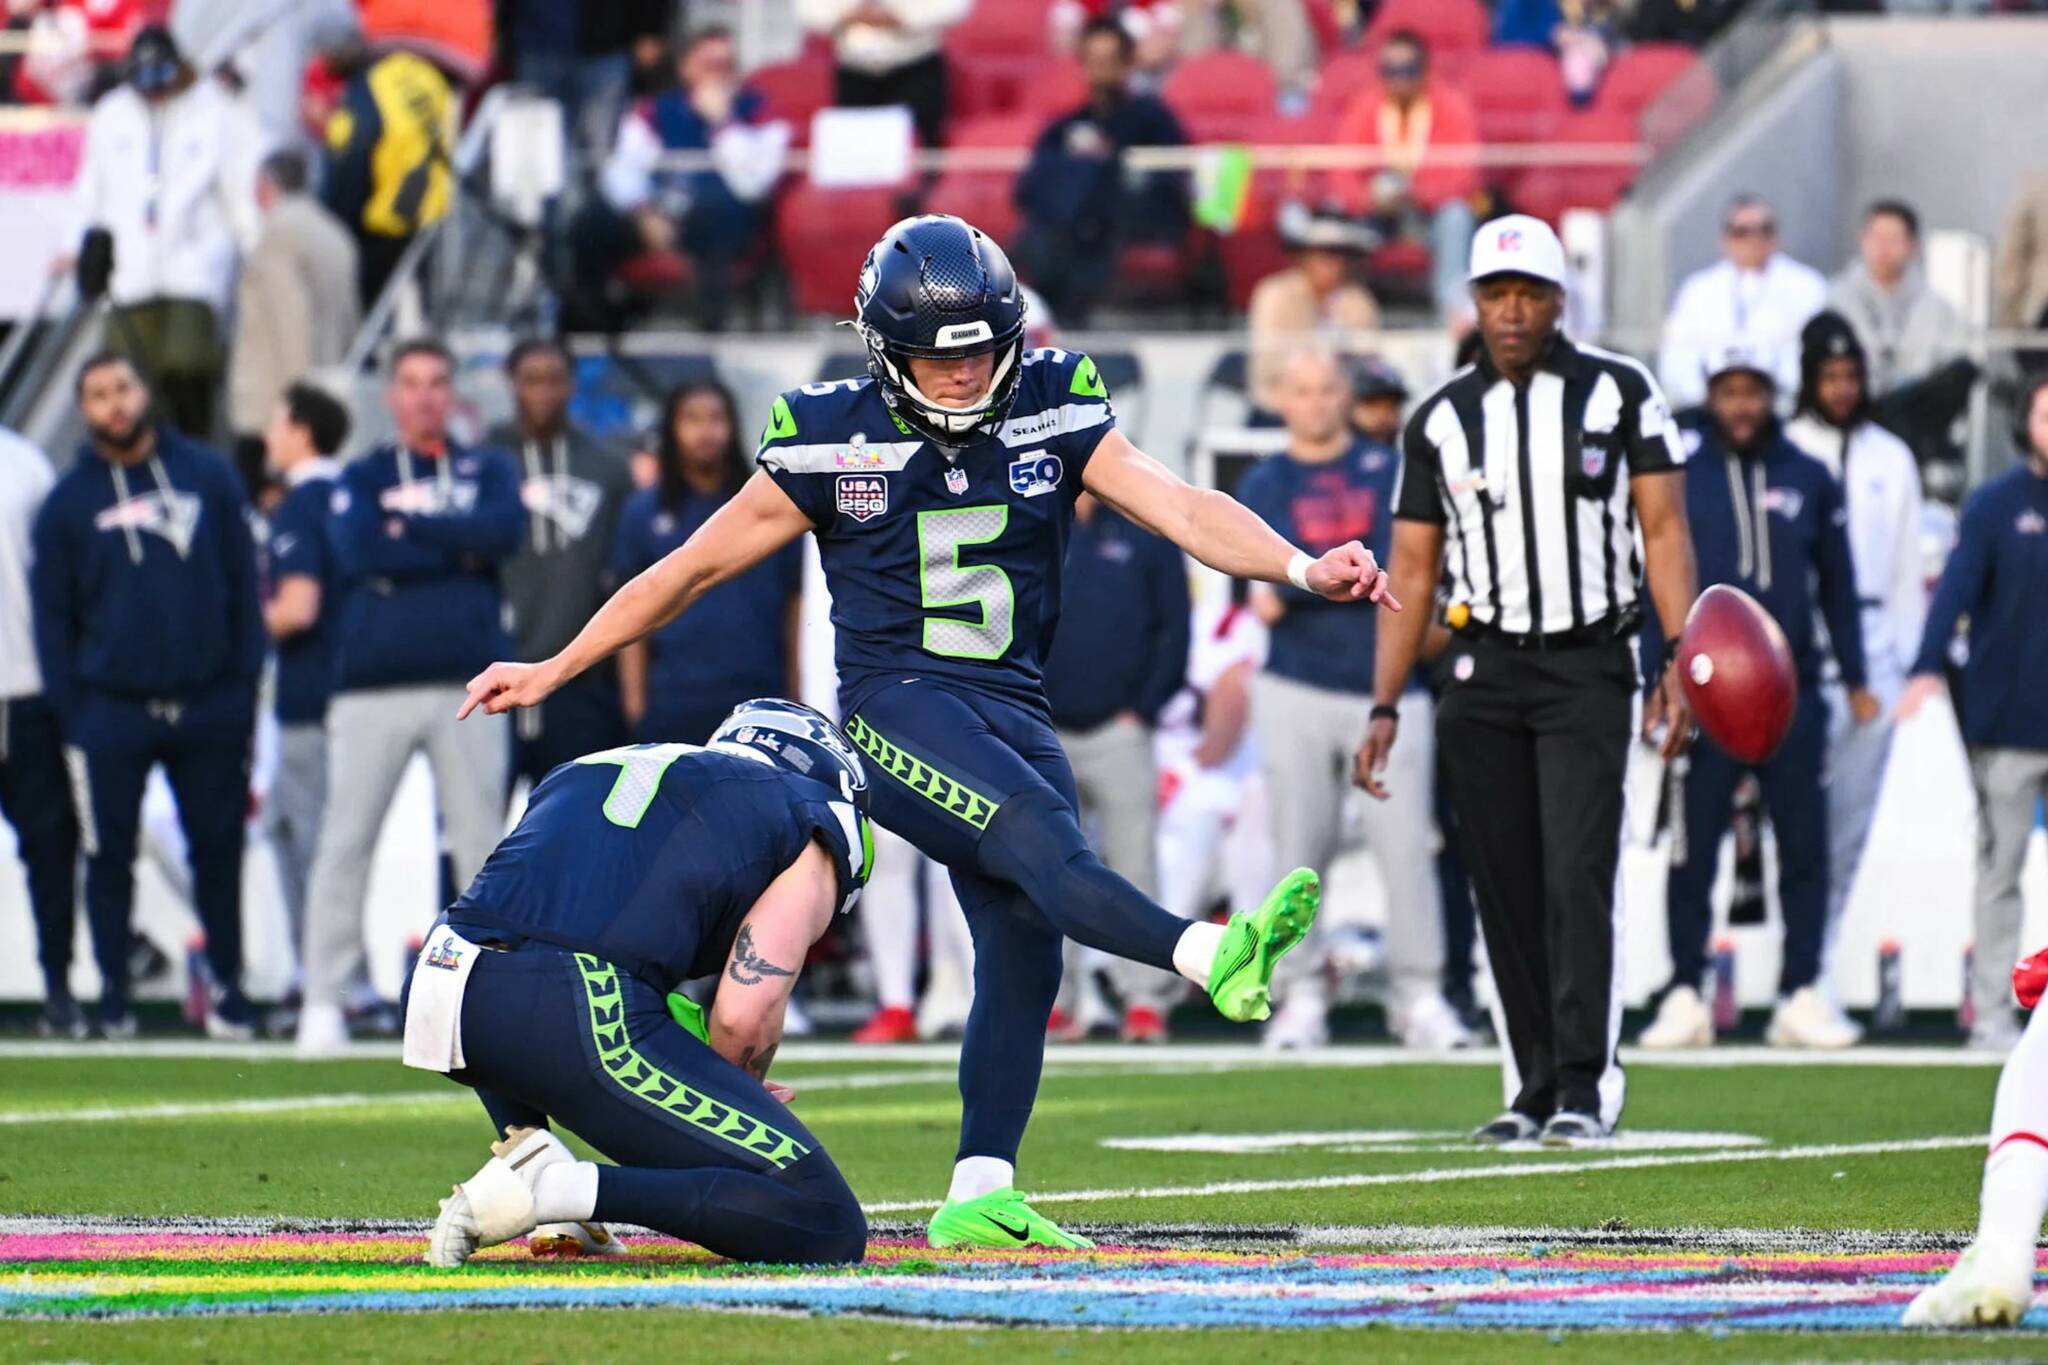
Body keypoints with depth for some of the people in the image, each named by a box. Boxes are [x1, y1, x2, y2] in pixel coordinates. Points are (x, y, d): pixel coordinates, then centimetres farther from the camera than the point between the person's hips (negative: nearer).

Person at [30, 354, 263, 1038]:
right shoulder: (69, 501, 4)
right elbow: (52, 616, 5)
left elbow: (244, 586, 7)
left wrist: (244, 683, 0)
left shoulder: (207, 475, 5)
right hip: (111, 713, -1)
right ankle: (114, 992, 11)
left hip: (208, 706, 1)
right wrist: (71, 711, -3)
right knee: (109, 857, 2)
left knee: (219, 848, 4)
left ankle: (227, 983, 13)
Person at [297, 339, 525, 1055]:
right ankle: (324, 999, -4)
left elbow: (507, 532, -7)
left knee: (481, 839, 0)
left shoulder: (488, 470, 14)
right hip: (373, 684, -1)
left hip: (467, 685, 1)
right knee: (345, 840, -6)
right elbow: (359, 551, -8)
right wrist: (459, 548, -4)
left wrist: (411, 522, -7)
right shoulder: (361, 477, 12)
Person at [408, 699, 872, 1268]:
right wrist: (733, 1102, 24)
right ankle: (561, 1191, -13)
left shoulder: (590, 771, 34)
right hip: (582, 1022, -6)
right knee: (828, 1230, -1)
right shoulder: (807, 840, 16)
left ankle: (527, 1144, 18)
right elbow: (743, 1019, 2)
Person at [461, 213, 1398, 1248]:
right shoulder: (835, 440, -3)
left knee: (1024, 946, -4)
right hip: (895, 703, -5)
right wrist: (552, 671, 11)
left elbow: (1180, 510, -5)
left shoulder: (1050, 411, 4)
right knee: (1037, 834, -30)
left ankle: (978, 1197, 2)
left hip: (1012, 711, 5)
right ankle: (1212, 960, -54)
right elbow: (696, 565, 6)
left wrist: (1302, 569, -23)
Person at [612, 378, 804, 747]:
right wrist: (635, 699, -2)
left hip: (759, 697, 0)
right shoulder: (644, 513, 5)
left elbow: (793, 602, 6)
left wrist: (794, 694, 2)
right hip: (674, 702, 0)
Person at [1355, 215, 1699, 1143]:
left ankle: (1586, 1087, -13)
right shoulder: (1439, 421, 8)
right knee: (1506, 891, 2)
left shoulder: (1619, 394, 1)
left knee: (1578, 876, -13)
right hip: (1484, 674, 3)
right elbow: (1412, 572, 9)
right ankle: (1533, 1090, 8)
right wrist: (1385, 707, 3)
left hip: (1587, 667, -3)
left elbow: (1664, 532, 0)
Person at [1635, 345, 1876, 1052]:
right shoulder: (1678, 474, 0)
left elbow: (1837, 586, 12)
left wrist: (1855, 678, 11)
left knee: (1805, 847, 2)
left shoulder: (1808, 478, 7)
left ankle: (1803, 995, 7)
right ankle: (1686, 995, 7)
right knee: (1694, 848, 0)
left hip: (1792, 694, 2)